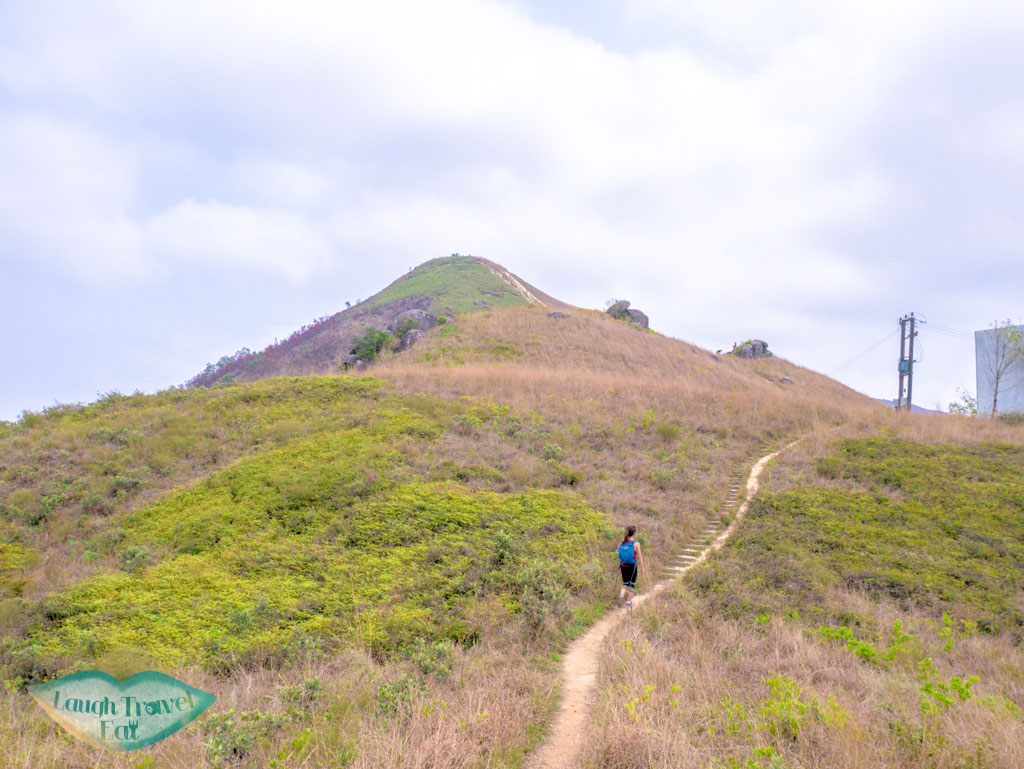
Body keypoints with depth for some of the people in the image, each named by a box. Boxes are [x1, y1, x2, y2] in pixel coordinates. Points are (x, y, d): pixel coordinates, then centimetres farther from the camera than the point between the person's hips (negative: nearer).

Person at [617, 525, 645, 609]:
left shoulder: (622, 543, 1)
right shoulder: (636, 544, -11)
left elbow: (620, 556, 7)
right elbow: (639, 557, -8)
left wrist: (620, 567, 16)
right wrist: (642, 568, -1)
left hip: (623, 566, 4)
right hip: (632, 566, -4)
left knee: (625, 583, 18)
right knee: (632, 584, 12)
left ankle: (622, 594, -9)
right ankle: (629, 601, 15)